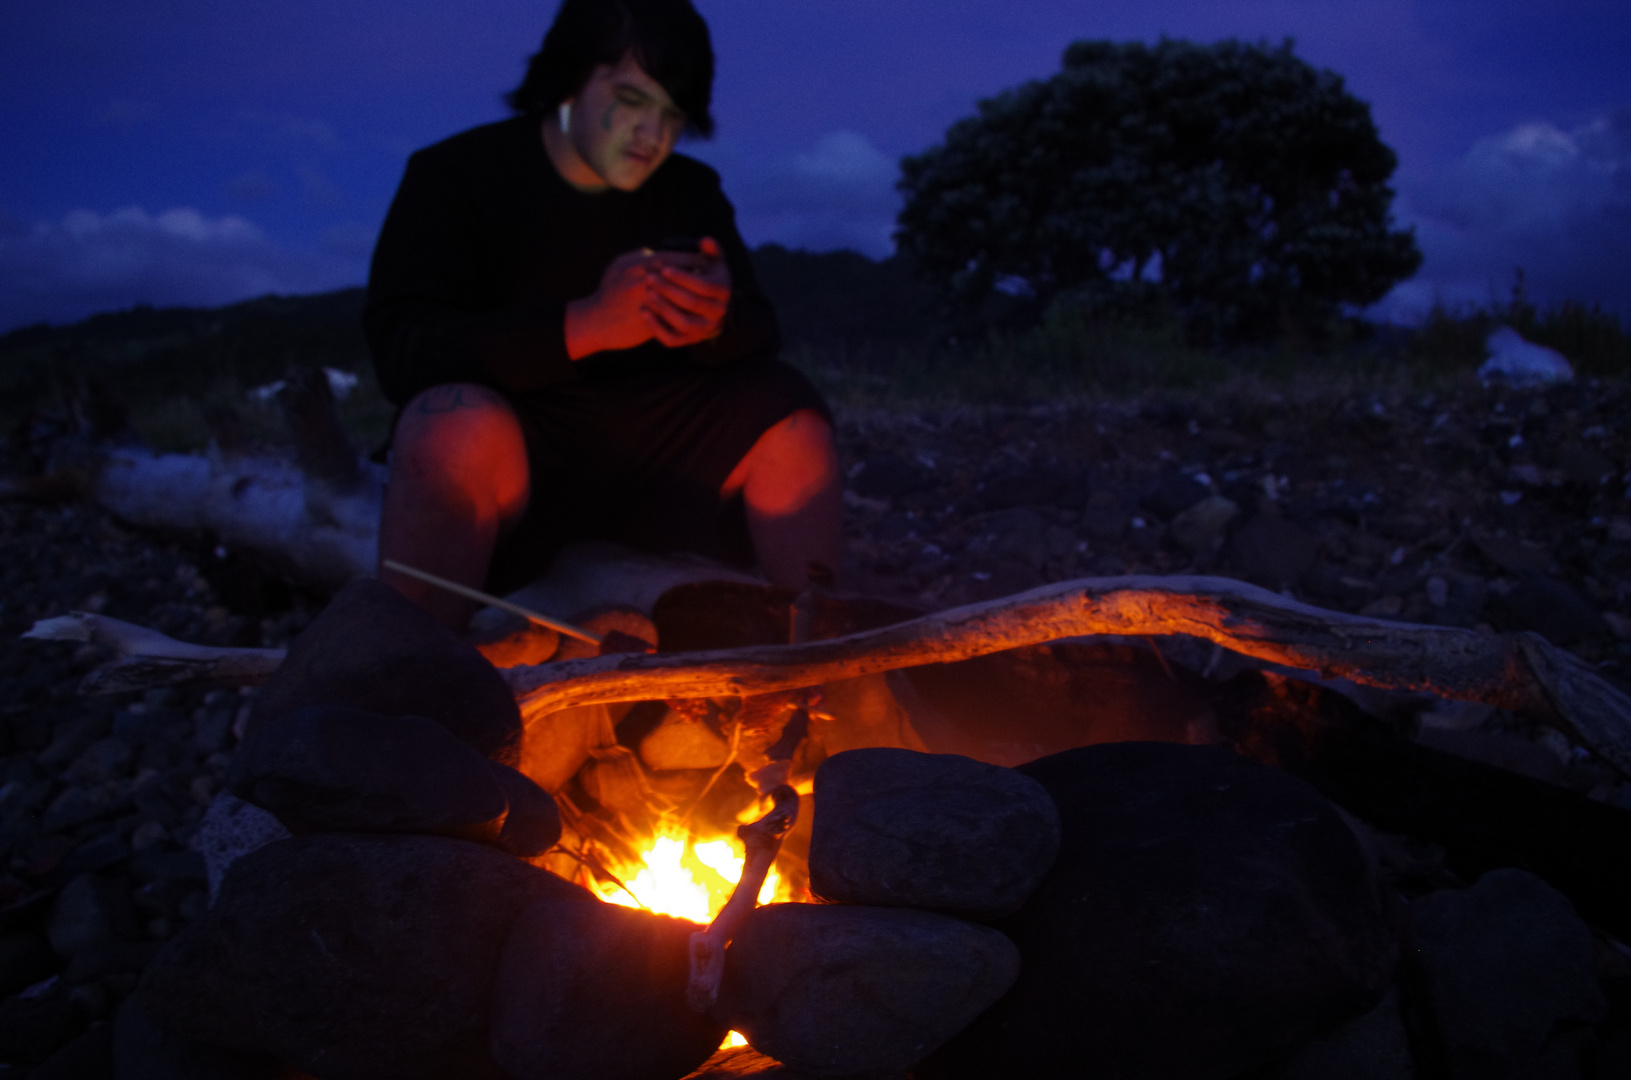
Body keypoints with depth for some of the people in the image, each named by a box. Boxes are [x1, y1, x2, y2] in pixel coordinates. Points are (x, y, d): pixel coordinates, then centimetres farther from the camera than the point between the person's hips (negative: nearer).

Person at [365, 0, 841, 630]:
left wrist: (718, 320, -26)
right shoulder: (453, 175, -5)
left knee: (793, 422, -17)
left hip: (648, 453, 4)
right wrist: (584, 325, -33)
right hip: (508, 458, -4)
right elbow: (401, 349, -18)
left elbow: (762, 335, 2)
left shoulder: (690, 191, 9)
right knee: (459, 427, -36)